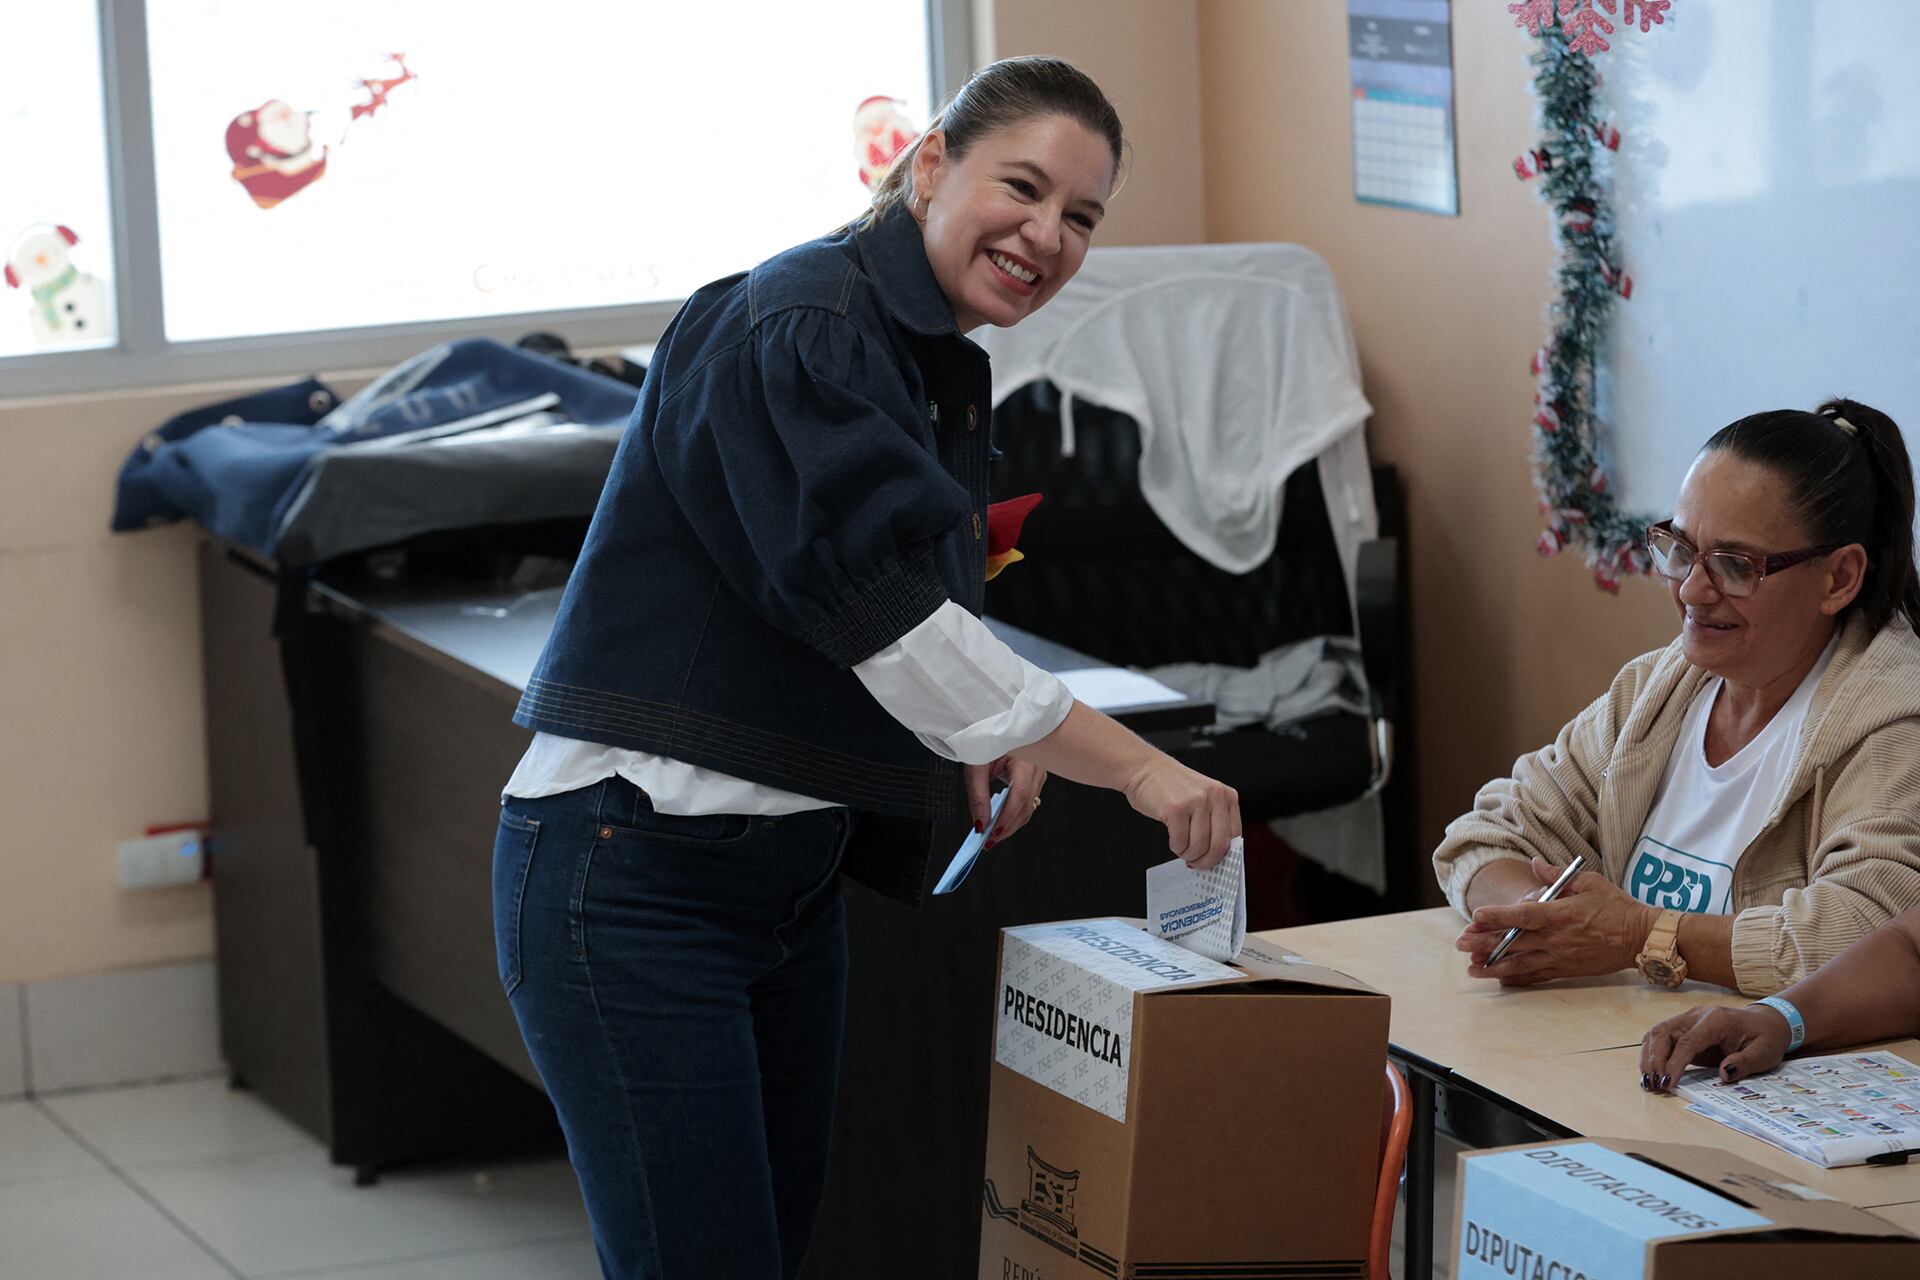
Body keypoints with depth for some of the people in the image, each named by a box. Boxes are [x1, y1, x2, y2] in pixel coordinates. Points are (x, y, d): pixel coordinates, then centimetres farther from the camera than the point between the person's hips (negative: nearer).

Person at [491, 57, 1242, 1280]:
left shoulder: (948, 368, 14)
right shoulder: (799, 330, -16)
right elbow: (881, 606, -25)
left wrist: (983, 731, 2)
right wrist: (1133, 765, -25)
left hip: (791, 876, 10)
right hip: (634, 871, -10)